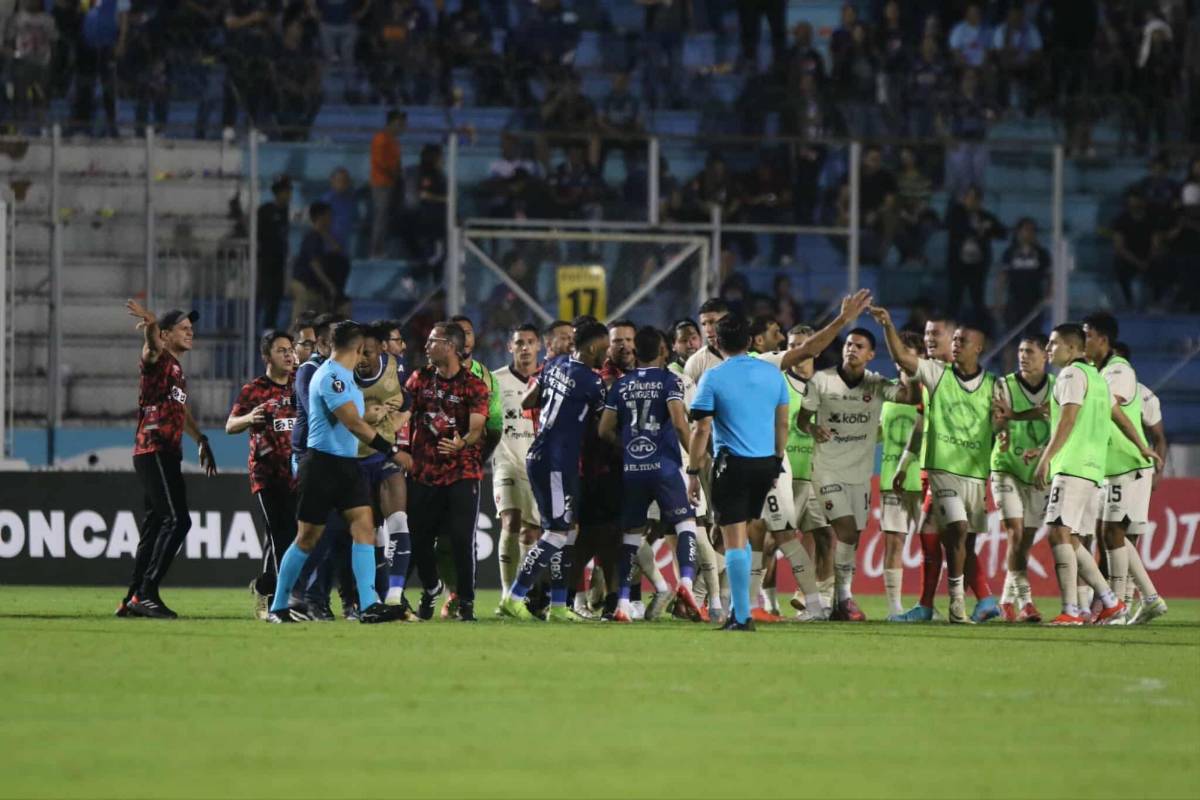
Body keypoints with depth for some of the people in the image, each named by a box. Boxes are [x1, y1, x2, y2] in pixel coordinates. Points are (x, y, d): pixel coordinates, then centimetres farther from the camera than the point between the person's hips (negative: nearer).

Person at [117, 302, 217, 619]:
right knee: (177, 520, -16)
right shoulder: (157, 361, -8)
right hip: (154, 452, -10)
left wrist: (202, 441, 37)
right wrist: (151, 325, -54)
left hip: (166, 455, 10)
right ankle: (146, 593, -17)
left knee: (156, 523, 11)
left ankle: (133, 599, 16)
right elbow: (153, 345, -33)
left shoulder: (178, 370, 21)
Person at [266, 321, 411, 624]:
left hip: (347, 463, 9)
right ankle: (278, 607, 12)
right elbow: (353, 423, -23)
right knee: (308, 538, -1)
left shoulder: (345, 376, 13)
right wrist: (392, 450, -22)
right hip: (323, 463, -9)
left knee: (363, 526, -6)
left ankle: (369, 605, -14)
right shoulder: (330, 377, -17)